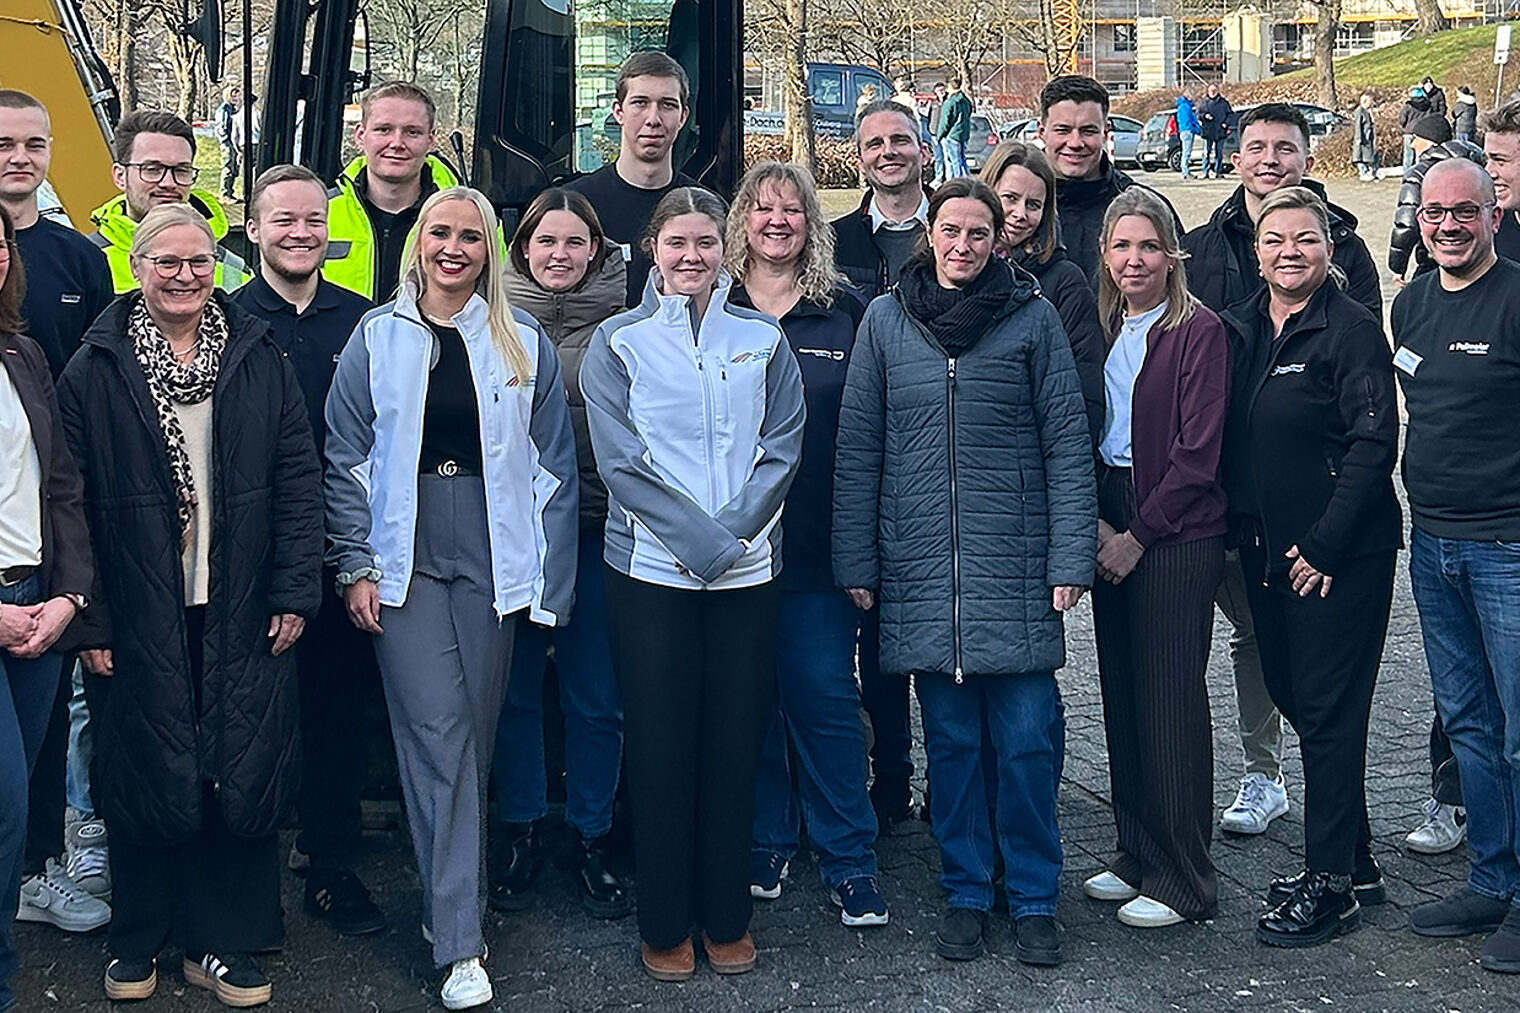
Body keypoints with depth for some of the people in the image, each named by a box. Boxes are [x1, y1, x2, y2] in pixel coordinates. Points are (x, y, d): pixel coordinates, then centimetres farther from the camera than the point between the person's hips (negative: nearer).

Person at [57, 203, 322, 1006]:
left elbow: (298, 480, 4)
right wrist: (88, 619, -8)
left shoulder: (260, 361, 6)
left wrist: (294, 593, -3)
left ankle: (223, 942, 20)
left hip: (240, 614, 2)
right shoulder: (94, 372, 0)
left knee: (243, 780, 4)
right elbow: (72, 501, -3)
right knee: (145, 781, 7)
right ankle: (136, 941, 26)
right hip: (139, 621, -1)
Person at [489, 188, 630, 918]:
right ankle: (521, 837, 22)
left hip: (600, 527, 0)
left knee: (596, 692, 6)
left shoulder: (625, 319, 3)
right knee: (514, 686, 8)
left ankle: (590, 842, 20)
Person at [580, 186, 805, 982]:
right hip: (649, 569, -2)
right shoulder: (618, 343, 2)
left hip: (747, 569, 2)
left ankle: (727, 916, 21)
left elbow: (782, 448, 2)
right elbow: (620, 459, -7)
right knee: (660, 746, 3)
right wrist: (698, 538, -15)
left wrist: (730, 533, -12)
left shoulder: (763, 340, 8)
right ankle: (665, 924, 16)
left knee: (734, 743, 7)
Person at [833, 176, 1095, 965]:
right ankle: (966, 894, 21)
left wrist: (1070, 557, -7)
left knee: (1027, 739, 0)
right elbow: (857, 448, 6)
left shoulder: (1032, 318, 1)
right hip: (921, 567, 2)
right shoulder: (887, 319, 6)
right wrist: (855, 561, 3)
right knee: (950, 739, 8)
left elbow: (1067, 442, 0)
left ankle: (1033, 900, 16)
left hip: (1015, 565, -1)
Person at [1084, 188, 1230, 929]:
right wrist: (1095, 521, -2)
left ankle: (1181, 881, 6)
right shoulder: (1101, 330, 12)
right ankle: (1137, 857, 22)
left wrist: (1138, 534, -12)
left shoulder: (1199, 330, -7)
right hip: (1109, 530, 6)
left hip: (1176, 536, -6)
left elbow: (1197, 452, -12)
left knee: (1169, 700, -3)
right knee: (1122, 695, 10)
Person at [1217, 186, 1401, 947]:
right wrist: (1243, 530, 8)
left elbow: (1374, 443, -15)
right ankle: (1354, 863, 26)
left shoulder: (1352, 328, -10)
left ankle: (1331, 884, 8)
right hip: (1266, 551, 7)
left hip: (1342, 555, -7)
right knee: (1292, 699, 12)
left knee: (1328, 712, -3)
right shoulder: (1239, 329, 9)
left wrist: (1323, 544, -17)